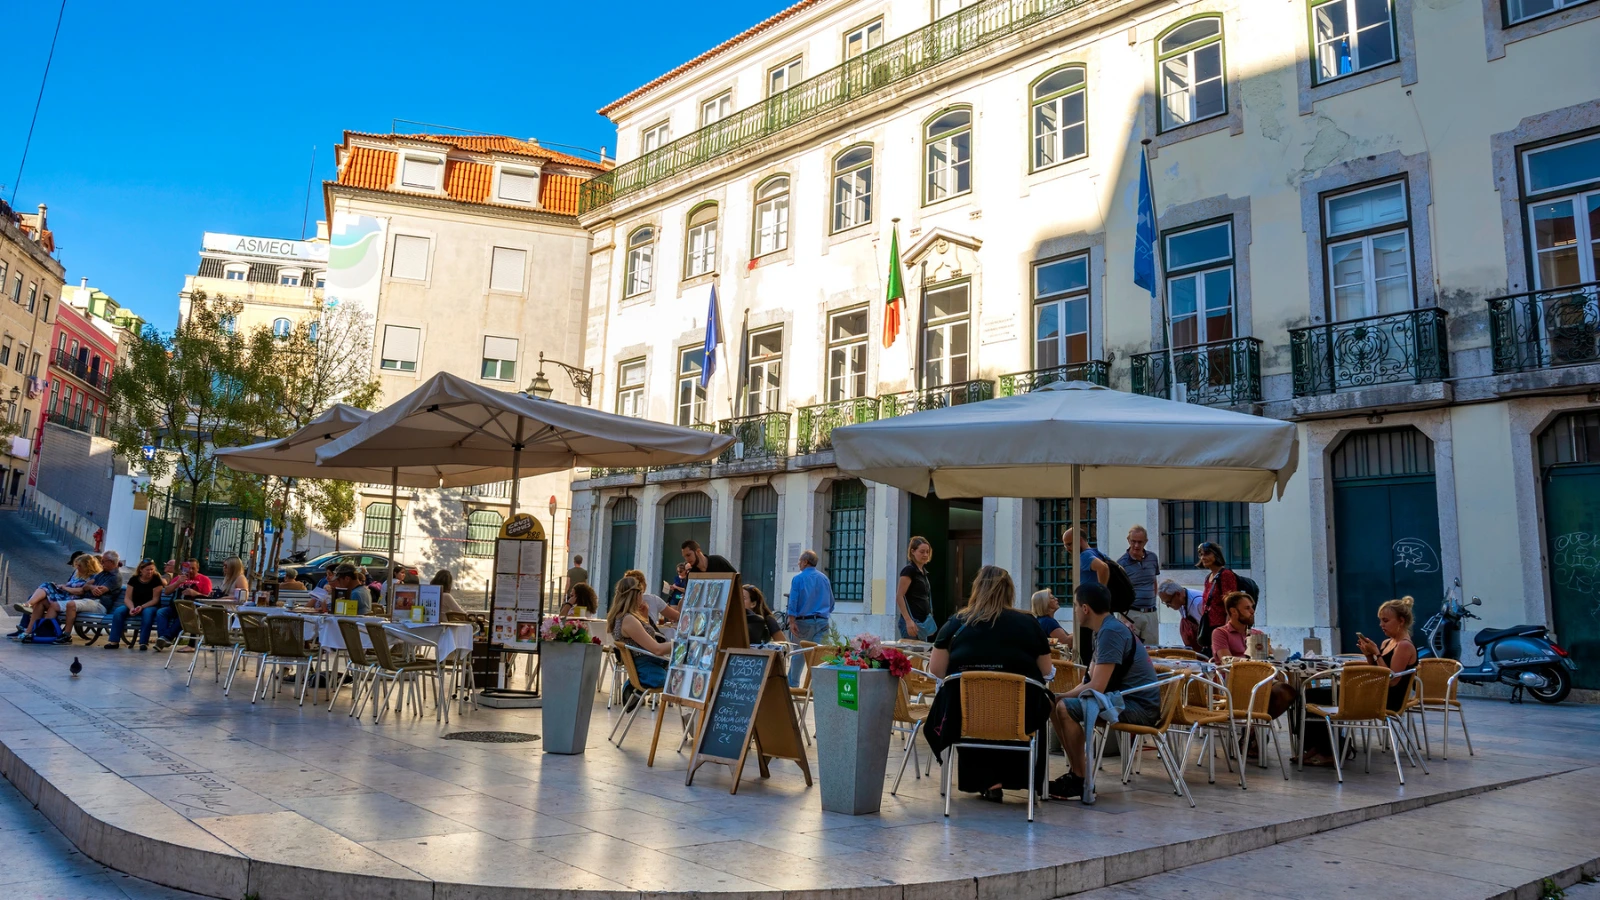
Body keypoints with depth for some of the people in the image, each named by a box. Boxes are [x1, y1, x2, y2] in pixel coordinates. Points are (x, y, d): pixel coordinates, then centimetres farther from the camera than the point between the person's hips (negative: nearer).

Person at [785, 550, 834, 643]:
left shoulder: (798, 578, -3)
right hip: (822, 622, 3)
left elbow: (793, 601, -11)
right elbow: (831, 603, 18)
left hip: (804, 621, -3)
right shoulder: (825, 578, 11)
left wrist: (792, 622, -12)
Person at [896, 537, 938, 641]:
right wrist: (908, 620, -24)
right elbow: (899, 596, -17)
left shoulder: (923, 571, 14)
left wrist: (930, 621, 17)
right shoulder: (909, 570, -10)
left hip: (923, 621, 9)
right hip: (912, 621, -9)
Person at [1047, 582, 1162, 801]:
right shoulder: (1106, 629, 12)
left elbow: (1096, 688, -25)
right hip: (1126, 698, 10)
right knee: (1056, 707, 8)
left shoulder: (1110, 632, -20)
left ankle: (1082, 782, -11)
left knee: (1066, 709, -23)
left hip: (1139, 706, -10)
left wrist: (1060, 695, -11)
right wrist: (1060, 696, -1)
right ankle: (1077, 773, 11)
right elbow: (1092, 682, 13)